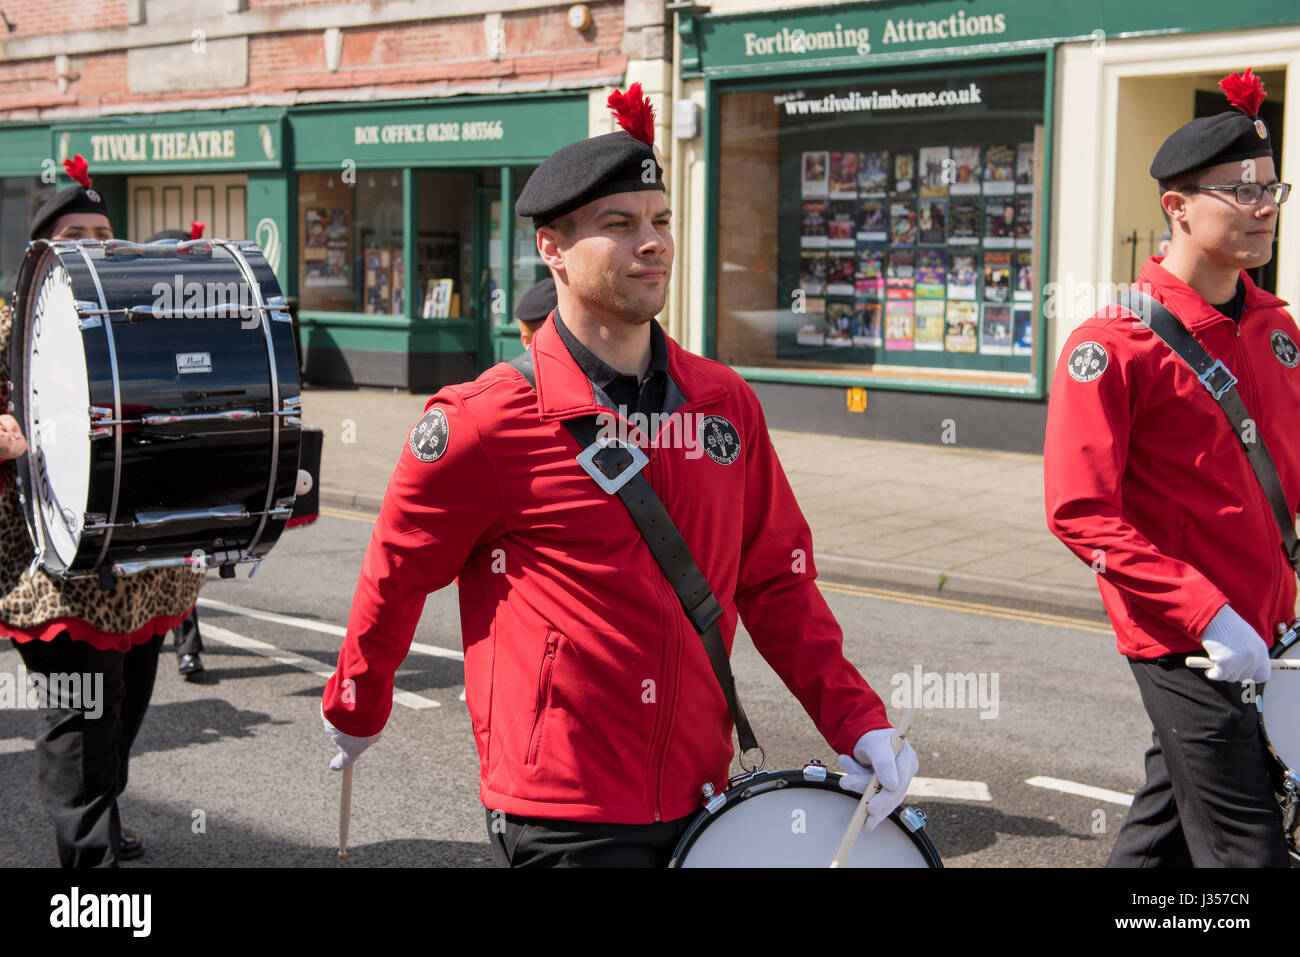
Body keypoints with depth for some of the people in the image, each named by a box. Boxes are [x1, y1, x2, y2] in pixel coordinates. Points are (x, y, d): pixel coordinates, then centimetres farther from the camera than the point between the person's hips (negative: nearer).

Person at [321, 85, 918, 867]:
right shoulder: (485, 423, -13)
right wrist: (356, 709, 14)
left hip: (702, 798, 5)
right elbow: (394, 581, 1)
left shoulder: (726, 404, 3)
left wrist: (857, 720, 1)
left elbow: (776, 579, 10)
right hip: (561, 820, -5)